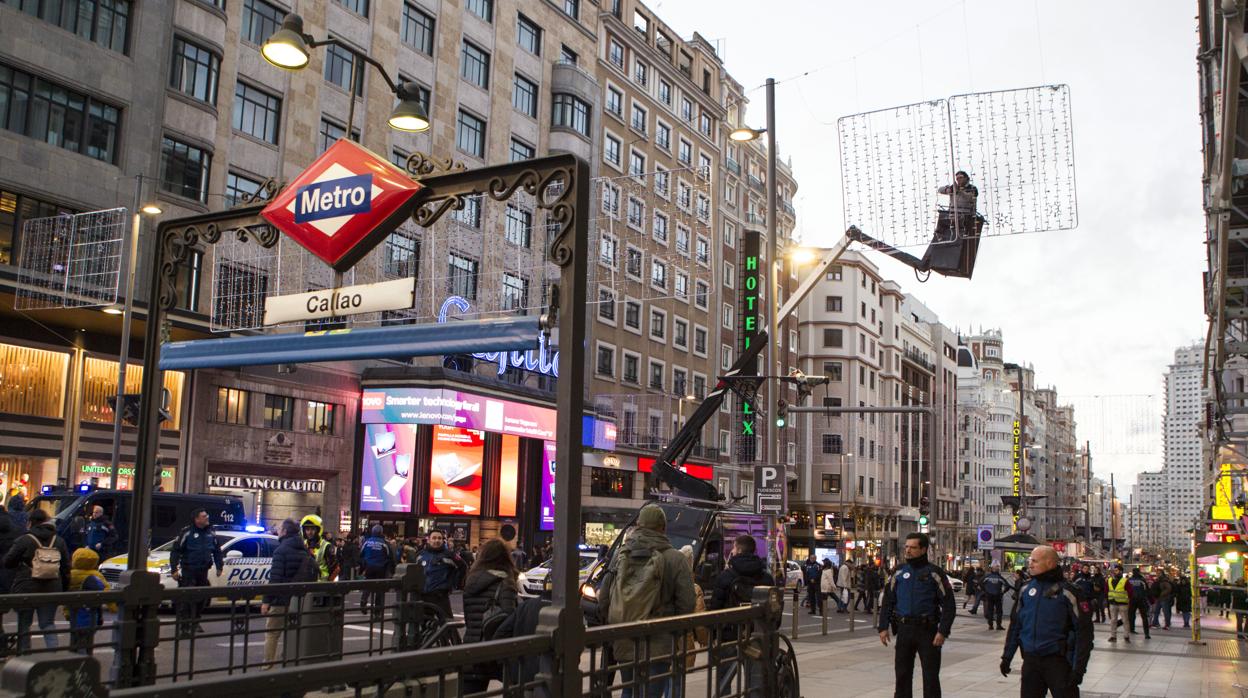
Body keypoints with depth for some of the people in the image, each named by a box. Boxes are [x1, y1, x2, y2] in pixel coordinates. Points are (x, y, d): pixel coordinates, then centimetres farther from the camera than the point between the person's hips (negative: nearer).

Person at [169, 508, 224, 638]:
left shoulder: (211, 532, 8)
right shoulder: (187, 532, -9)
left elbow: (217, 550, 18)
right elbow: (175, 550, -8)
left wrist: (219, 566, 16)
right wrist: (174, 569, -11)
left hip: (203, 571, 6)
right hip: (188, 571, -6)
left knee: (201, 598, 12)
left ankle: (195, 622, 29)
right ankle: (183, 627, -8)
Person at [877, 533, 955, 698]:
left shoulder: (934, 573, -3)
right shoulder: (899, 573, 8)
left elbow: (949, 605, -5)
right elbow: (888, 602, 11)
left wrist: (943, 631, -14)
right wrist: (883, 627, 3)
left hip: (927, 630, -4)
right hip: (904, 630, 4)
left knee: (931, 675, 3)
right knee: (902, 674, 9)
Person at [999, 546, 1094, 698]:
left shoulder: (1066, 591, -8)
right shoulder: (1026, 589, 7)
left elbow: (1083, 631, -10)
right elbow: (1015, 624, 15)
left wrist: (1078, 668, -14)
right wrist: (1007, 656, 13)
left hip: (1058, 661, -5)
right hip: (1030, 660, 5)